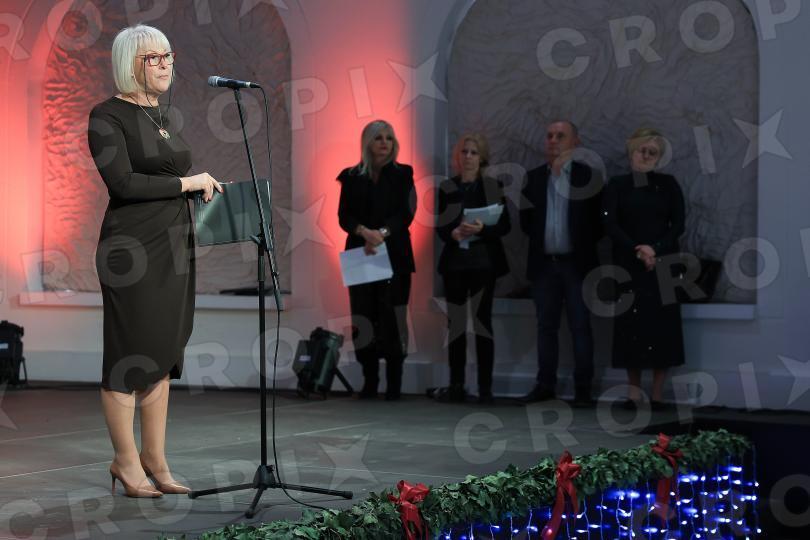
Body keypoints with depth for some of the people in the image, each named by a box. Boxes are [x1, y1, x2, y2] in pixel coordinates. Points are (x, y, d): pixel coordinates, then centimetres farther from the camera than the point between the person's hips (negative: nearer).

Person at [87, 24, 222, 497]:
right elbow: (123, 182, -19)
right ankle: (127, 461, 10)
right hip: (133, 247, -8)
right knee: (130, 355, -1)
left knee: (163, 355, 10)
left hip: (174, 245, 8)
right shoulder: (109, 116, -8)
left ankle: (155, 458, 18)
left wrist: (205, 186, 10)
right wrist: (186, 182, -13)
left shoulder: (162, 116, 17)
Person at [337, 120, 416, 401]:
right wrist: (364, 231, -19)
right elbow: (343, 216, 1)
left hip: (394, 255, -1)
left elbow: (405, 214, -4)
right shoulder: (351, 176, 9)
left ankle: (394, 384, -2)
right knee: (362, 319, -2)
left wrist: (382, 233, -20)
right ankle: (369, 381, 6)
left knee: (392, 319, -6)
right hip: (360, 254, 2)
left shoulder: (402, 174, 6)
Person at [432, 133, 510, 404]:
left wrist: (481, 229, -19)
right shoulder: (447, 187, 9)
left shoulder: (493, 186, 2)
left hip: (484, 262, -2)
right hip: (454, 261, 2)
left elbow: (504, 225, -1)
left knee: (482, 321, -4)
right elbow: (439, 226, 7)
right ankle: (456, 385, 7)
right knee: (455, 323, 3)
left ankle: (485, 387, -2)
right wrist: (453, 234, -14)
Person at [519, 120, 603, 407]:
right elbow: (526, 220, 8)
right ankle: (545, 385, 14)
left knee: (581, 328, 0)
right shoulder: (533, 178, 9)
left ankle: (583, 389, 3)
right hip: (543, 263, 3)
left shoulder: (588, 176, -2)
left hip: (576, 263, -3)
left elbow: (597, 221, -3)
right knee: (546, 327, 8)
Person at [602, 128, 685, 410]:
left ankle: (657, 393, 3)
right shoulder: (617, 185, 5)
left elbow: (678, 225, 0)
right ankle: (634, 391, 5)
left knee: (661, 326, -2)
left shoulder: (668, 185, 7)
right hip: (629, 266, 0)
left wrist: (655, 249, -15)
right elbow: (610, 225, -4)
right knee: (631, 326, -1)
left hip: (662, 265, 0)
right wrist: (637, 251, -16)